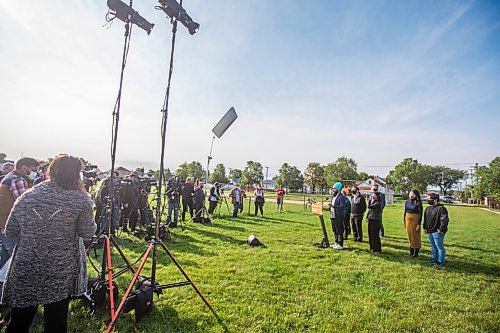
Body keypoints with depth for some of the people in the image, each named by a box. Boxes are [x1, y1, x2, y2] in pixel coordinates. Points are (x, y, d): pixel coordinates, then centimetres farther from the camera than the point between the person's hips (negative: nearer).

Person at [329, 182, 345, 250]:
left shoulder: (341, 197, -14)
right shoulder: (333, 196, 15)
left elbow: (342, 207, -22)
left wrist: (333, 206, -29)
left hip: (339, 217, -9)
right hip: (333, 216, 9)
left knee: (339, 231, -3)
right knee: (335, 231, 17)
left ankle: (340, 245, 5)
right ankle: (336, 243, 29)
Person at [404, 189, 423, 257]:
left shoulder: (418, 203, -10)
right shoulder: (407, 202, 5)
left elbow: (420, 214, -11)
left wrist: (419, 224, -14)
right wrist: (404, 220, 13)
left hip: (415, 221, -5)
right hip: (408, 220, 5)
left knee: (415, 236, 3)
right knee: (409, 236, 13)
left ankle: (416, 253, 15)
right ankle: (411, 251, 26)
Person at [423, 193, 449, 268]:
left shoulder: (441, 208, -15)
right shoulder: (428, 208, 11)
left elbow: (445, 220, -20)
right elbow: (425, 219, 20)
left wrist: (441, 229, -19)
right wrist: (425, 227, 15)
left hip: (437, 231, -9)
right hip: (429, 231, 9)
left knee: (439, 246, 0)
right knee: (433, 246, 20)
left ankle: (441, 261, 9)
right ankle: (435, 258, 32)